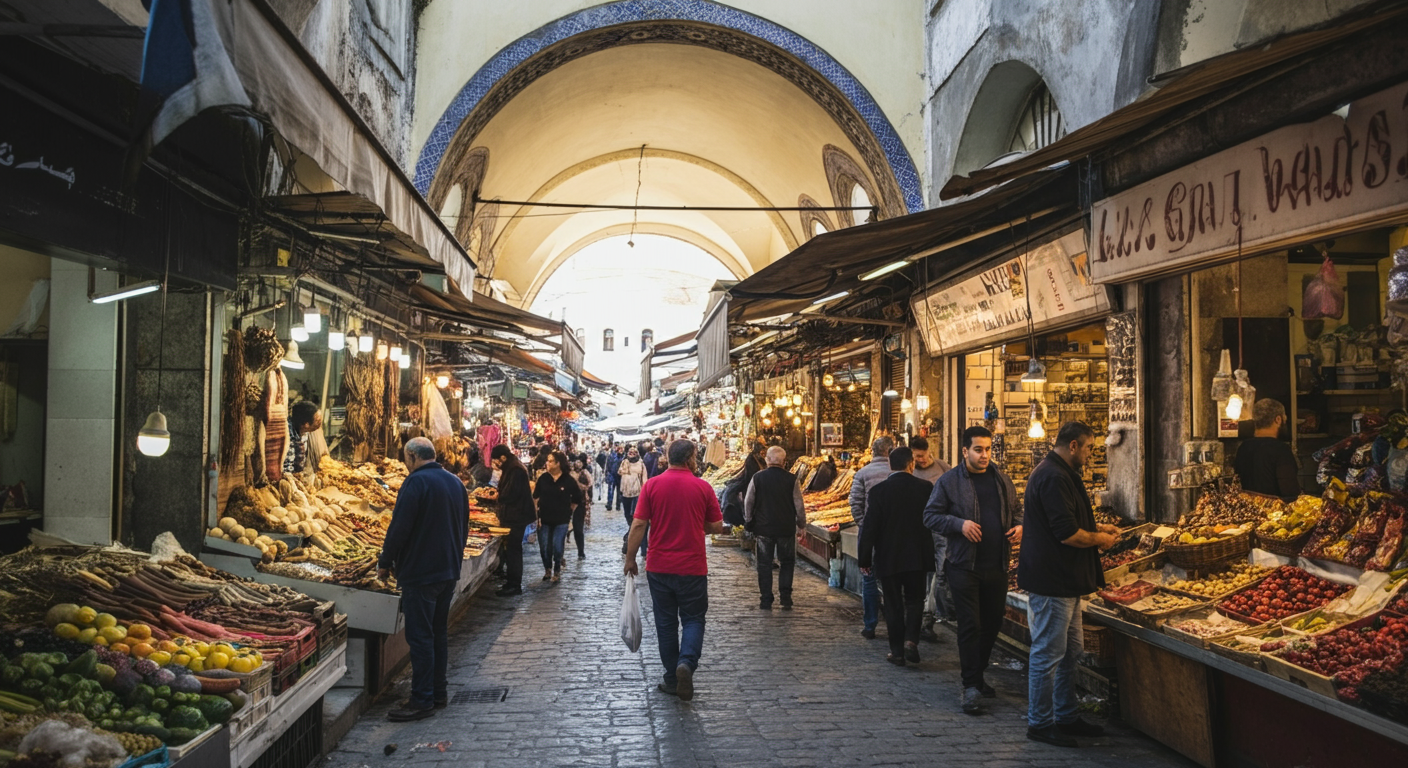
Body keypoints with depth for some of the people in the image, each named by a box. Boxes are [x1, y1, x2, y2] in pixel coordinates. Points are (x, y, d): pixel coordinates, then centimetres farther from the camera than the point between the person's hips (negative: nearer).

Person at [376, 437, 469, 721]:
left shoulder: (416, 482, -14)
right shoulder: (455, 482, 12)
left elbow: (399, 528, -17)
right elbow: (464, 526, 19)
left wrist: (385, 563, -5)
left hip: (420, 572, -9)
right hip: (449, 570, 9)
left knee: (420, 636, -4)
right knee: (439, 632, 17)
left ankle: (422, 700, -1)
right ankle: (439, 692, 23)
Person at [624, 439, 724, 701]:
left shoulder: (652, 485, -5)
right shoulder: (703, 487, -5)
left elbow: (638, 525, -7)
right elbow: (717, 526, 1)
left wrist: (630, 558, 3)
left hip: (659, 567, 1)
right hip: (693, 567, -1)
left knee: (666, 622, 13)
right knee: (693, 619, 10)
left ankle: (672, 678, 19)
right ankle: (686, 662, -14)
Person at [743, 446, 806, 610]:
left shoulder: (757, 478, -5)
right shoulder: (792, 480, -7)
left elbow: (748, 502, 1)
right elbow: (799, 505, -3)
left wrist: (748, 522, 14)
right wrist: (801, 522, 13)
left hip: (763, 528, 0)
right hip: (786, 529, 0)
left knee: (764, 565, 8)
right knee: (786, 563, 13)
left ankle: (766, 601, 8)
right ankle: (785, 599, 7)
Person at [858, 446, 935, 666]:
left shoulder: (879, 490, -10)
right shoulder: (926, 487, -5)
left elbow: (870, 527, -10)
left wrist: (865, 559, -3)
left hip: (887, 558, -1)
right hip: (917, 556, 1)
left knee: (893, 605, 9)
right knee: (914, 601, 16)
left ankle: (897, 652, 10)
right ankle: (911, 640, -3)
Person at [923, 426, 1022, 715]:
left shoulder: (1001, 480, 10)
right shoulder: (949, 481, -5)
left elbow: (1016, 509, 21)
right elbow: (931, 516, -4)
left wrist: (1019, 526, 0)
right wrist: (960, 524, -19)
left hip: (996, 566, 5)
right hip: (965, 566, -5)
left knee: (993, 623, 14)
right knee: (970, 626, -5)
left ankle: (977, 674, 32)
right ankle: (971, 686, 2)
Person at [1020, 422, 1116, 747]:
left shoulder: (1058, 474, 17)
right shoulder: (1054, 478, -20)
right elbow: (1068, 534, -24)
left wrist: (1096, 528, 15)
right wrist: (1100, 540, -8)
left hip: (1063, 580, 11)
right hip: (1051, 582, -11)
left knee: (1071, 650, 17)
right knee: (1048, 653, -2)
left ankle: (1066, 716, 28)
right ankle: (1040, 723, 8)